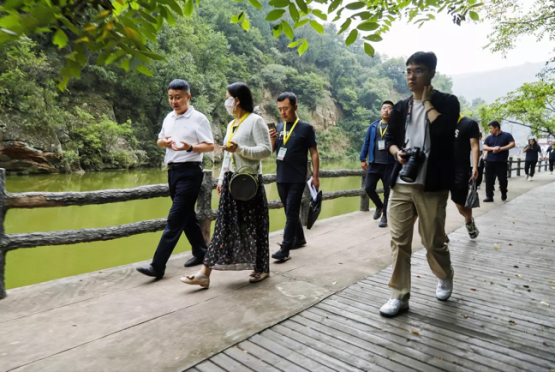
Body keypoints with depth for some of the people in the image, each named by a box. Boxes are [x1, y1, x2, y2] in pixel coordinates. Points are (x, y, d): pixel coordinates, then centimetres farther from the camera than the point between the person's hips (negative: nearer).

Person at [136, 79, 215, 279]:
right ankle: (201, 252, 29)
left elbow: (210, 146, -10)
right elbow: (159, 141, 23)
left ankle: (158, 266, -5)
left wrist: (189, 147, -27)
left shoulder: (198, 118, -8)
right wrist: (164, 142, -1)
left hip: (190, 172, -8)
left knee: (175, 219, -8)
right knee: (187, 215, 14)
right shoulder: (168, 118, 13)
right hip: (173, 171, 8)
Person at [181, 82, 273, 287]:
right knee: (224, 225, 5)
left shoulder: (255, 121, -7)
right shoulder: (231, 124, 17)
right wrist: (221, 179, 15)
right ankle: (205, 273, 5)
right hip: (231, 181, 7)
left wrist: (240, 149, -24)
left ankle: (262, 268, 21)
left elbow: (266, 150, -15)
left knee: (253, 226, 2)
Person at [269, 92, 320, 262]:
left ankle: (285, 249, -2)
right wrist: (272, 140, -9)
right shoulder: (278, 127, 9)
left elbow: (314, 153, -3)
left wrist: (315, 176, -7)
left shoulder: (306, 128, -4)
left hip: (297, 179, -5)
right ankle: (299, 238, 32)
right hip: (281, 178, 5)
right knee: (290, 211, 15)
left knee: (291, 212, -5)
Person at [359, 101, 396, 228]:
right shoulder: (373, 126, 7)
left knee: (387, 191, 4)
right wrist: (363, 159, 8)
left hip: (389, 165, -3)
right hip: (374, 164, 3)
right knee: (368, 187, 0)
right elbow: (366, 143, 11)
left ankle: (384, 216, 19)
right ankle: (379, 206, 30)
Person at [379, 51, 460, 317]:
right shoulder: (400, 108, 12)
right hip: (401, 183, 4)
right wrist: (398, 152, -7)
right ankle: (400, 296, 13)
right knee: (399, 241, 2)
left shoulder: (447, 102, 0)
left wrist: (427, 101, -7)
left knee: (433, 241, 6)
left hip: (431, 185, -3)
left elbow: (443, 129, -20)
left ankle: (445, 277, 38)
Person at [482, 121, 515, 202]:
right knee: (489, 180, -1)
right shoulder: (489, 137, 12)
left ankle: (504, 194, 26)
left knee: (503, 179, 3)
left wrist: (501, 149, -16)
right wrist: (493, 148, -16)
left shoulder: (507, 135, 5)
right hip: (490, 161, 3)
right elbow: (484, 147, 4)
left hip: (502, 162, -2)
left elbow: (512, 144, -5)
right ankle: (489, 196, 3)